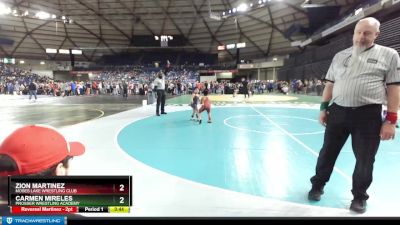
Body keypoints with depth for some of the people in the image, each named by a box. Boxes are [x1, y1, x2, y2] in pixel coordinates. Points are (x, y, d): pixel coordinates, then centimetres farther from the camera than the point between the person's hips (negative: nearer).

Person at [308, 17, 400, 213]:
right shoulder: (340, 56, 10)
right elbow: (330, 84, 13)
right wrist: (324, 108, 6)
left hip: (369, 114, -2)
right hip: (338, 111, 3)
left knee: (365, 159, 7)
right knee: (328, 152, 11)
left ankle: (359, 196, 29)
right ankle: (317, 186, 30)